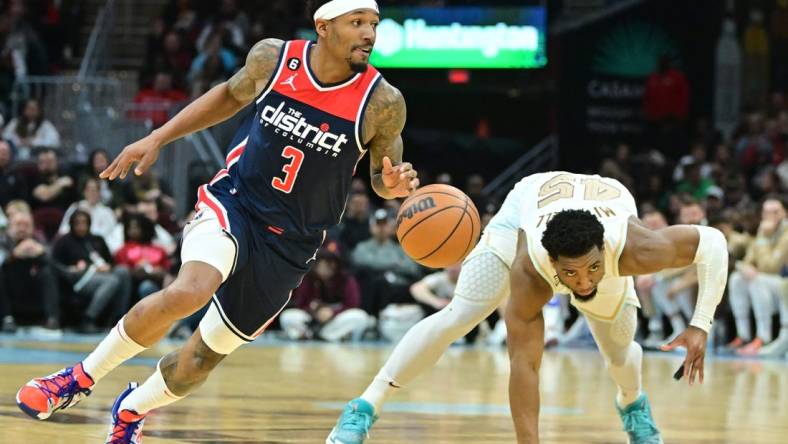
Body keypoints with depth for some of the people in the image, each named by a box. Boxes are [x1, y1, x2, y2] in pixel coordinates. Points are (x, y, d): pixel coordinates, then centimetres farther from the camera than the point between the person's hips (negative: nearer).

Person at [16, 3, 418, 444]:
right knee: (189, 291, -32)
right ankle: (82, 376, -12)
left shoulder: (383, 103, -11)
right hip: (233, 202, -1)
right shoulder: (272, 59, -7)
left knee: (200, 361, 7)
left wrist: (394, 184, -20)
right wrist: (158, 138, 10)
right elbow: (231, 95, 14)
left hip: (289, 246, 1)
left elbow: (383, 174, 5)